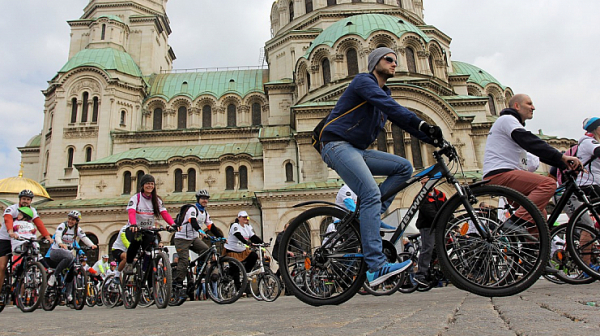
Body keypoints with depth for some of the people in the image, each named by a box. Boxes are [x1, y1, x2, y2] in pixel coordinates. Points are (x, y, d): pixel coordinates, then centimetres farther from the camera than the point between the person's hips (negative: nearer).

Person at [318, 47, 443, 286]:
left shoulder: (385, 93, 23)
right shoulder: (363, 81, -4)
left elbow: (403, 120, 15)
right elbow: (389, 106, -23)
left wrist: (433, 139, 1)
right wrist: (422, 124, -32)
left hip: (357, 150, 9)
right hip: (337, 145, -9)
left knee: (404, 167, -2)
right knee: (372, 194, -24)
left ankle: (367, 216, -5)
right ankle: (376, 267, -27)